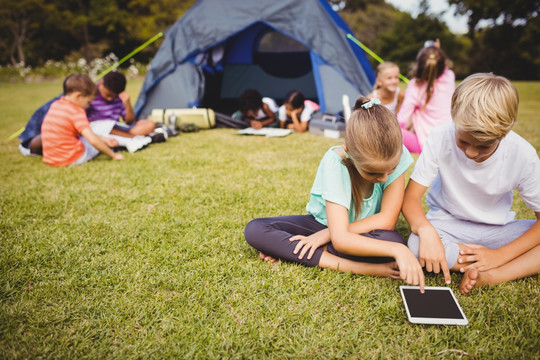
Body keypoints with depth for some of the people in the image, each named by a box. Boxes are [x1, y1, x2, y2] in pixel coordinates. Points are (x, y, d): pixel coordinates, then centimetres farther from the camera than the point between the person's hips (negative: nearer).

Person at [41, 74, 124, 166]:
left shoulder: (55, 105, 10)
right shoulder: (76, 111, -16)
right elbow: (93, 140, -24)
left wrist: (103, 139, 15)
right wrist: (113, 155, -15)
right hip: (72, 159, -8)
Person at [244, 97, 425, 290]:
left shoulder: (397, 155, -23)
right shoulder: (335, 162, -30)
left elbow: (387, 220, -23)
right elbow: (340, 238, -36)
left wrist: (326, 235, -25)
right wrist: (397, 250, -47)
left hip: (364, 230, 1)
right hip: (323, 223, -1)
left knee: (392, 239, -35)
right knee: (254, 230, -22)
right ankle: (349, 265, -30)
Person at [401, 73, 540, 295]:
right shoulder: (441, 138, -21)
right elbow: (411, 196, -20)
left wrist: (499, 255, -23)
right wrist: (426, 230, -41)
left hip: (497, 230, 1)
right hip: (447, 225, 0)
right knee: (417, 244, -36)